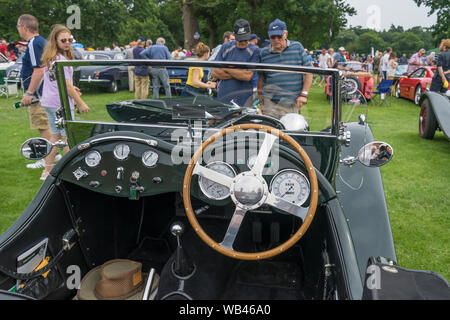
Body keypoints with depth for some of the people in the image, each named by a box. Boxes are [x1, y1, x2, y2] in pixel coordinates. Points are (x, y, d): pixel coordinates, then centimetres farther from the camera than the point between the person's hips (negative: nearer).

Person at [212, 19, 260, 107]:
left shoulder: (254, 50, -1)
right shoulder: (226, 47, 7)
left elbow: (248, 76, -13)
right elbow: (215, 73, 1)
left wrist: (225, 68, -4)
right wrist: (239, 73, -7)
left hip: (244, 100, -2)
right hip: (222, 97, 3)